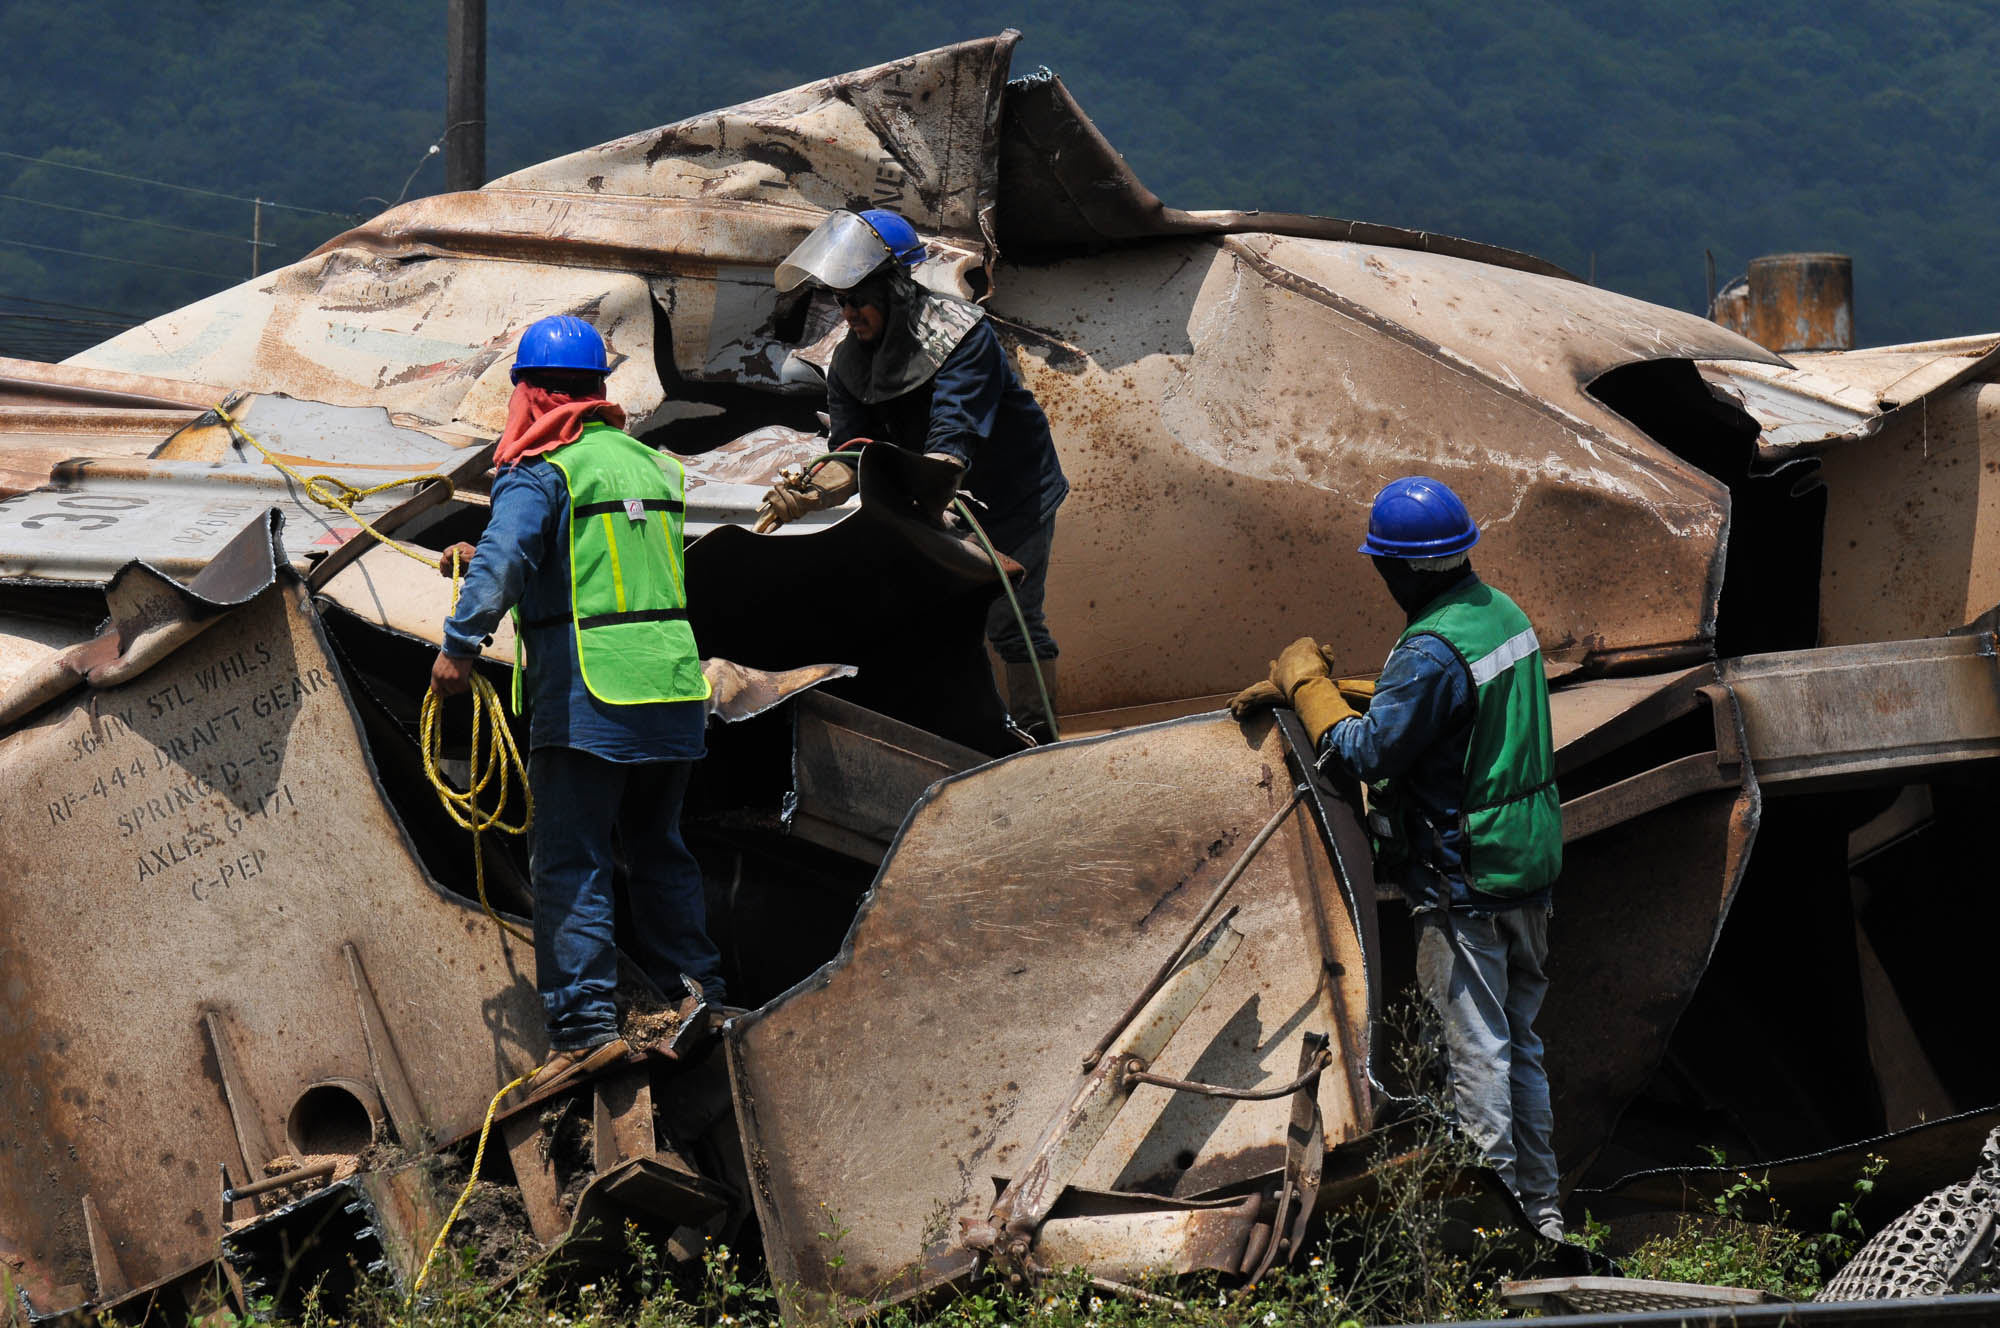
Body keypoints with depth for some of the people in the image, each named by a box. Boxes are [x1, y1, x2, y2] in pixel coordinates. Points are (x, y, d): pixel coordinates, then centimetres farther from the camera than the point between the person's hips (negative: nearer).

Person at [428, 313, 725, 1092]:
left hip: (587, 698, -7)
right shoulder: (653, 465, 15)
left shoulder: (542, 471, -7)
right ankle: (695, 991, 25)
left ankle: (586, 1022, -12)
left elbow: (505, 555, -23)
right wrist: (481, 562, 28)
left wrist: (461, 642, -27)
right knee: (656, 845, 21)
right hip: (674, 683, 7)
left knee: (568, 861, -5)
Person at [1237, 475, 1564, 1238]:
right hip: (1530, 861, 9)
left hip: (1464, 880, -9)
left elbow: (1363, 753, -21)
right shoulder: (1502, 611, 7)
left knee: (1475, 1046, -2)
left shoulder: (1432, 652, -23)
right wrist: (1311, 688, 15)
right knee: (1519, 1038, 17)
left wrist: (1305, 682, -7)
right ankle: (1541, 1207, 22)